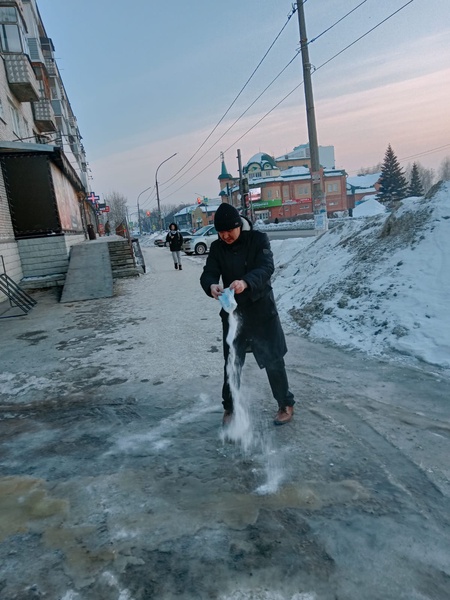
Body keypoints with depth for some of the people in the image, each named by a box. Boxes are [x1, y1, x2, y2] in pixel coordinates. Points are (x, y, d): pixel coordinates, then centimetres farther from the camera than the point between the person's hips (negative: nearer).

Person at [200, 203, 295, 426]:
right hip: (233, 313, 3)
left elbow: (266, 268, -24)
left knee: (273, 360, 7)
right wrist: (211, 286, -36)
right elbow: (208, 274, -11)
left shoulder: (259, 239, -11)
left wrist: (246, 282, -44)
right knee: (232, 362, 11)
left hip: (262, 311, -3)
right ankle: (230, 407, 29)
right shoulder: (217, 248, -1)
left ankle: (286, 404, 27)